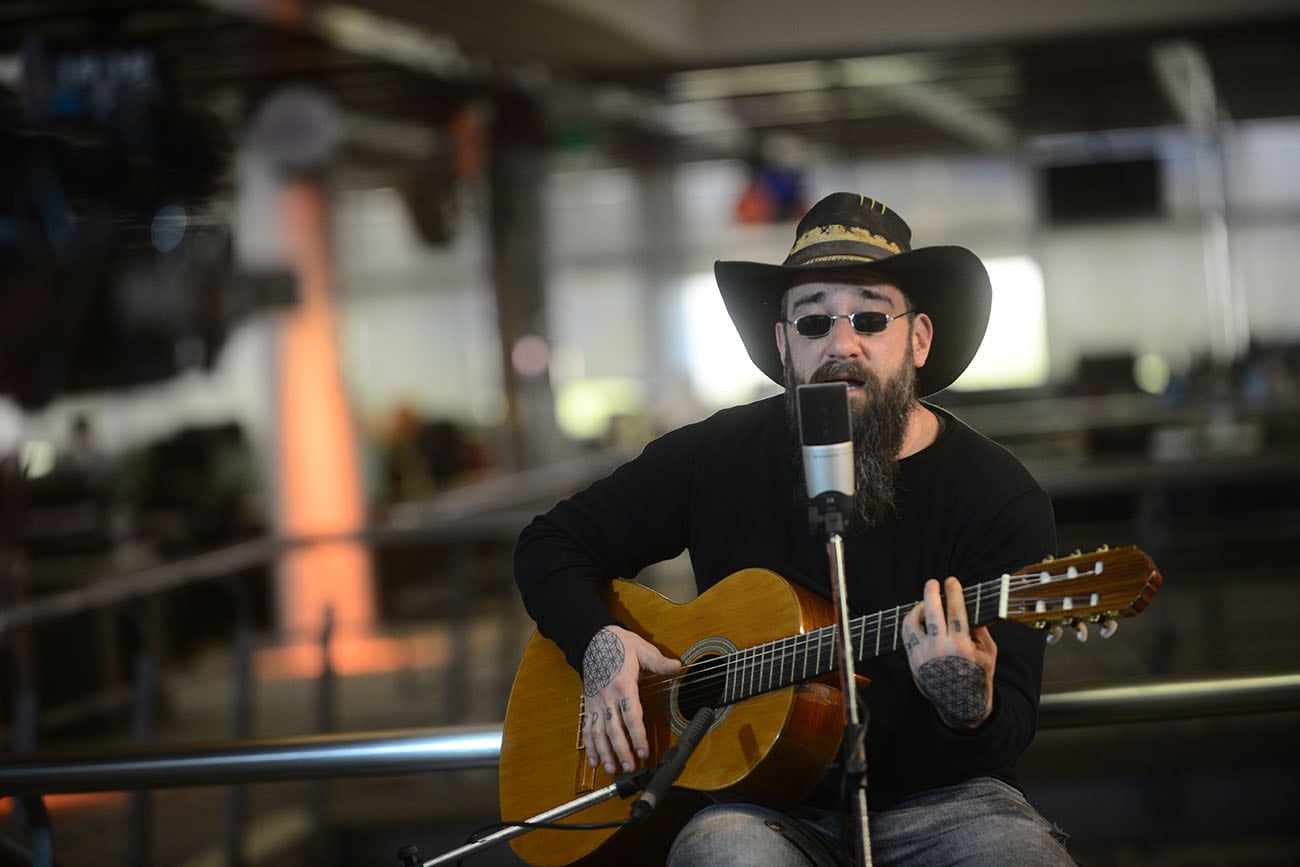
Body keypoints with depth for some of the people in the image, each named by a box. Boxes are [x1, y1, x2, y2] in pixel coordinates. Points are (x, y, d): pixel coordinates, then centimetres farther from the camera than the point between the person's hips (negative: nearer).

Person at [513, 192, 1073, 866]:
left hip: (938, 800, 0)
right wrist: (599, 643, -3)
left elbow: (1009, 733, -9)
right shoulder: (720, 454, 5)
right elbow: (552, 544, 17)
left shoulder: (1001, 499, -3)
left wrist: (968, 705, -33)